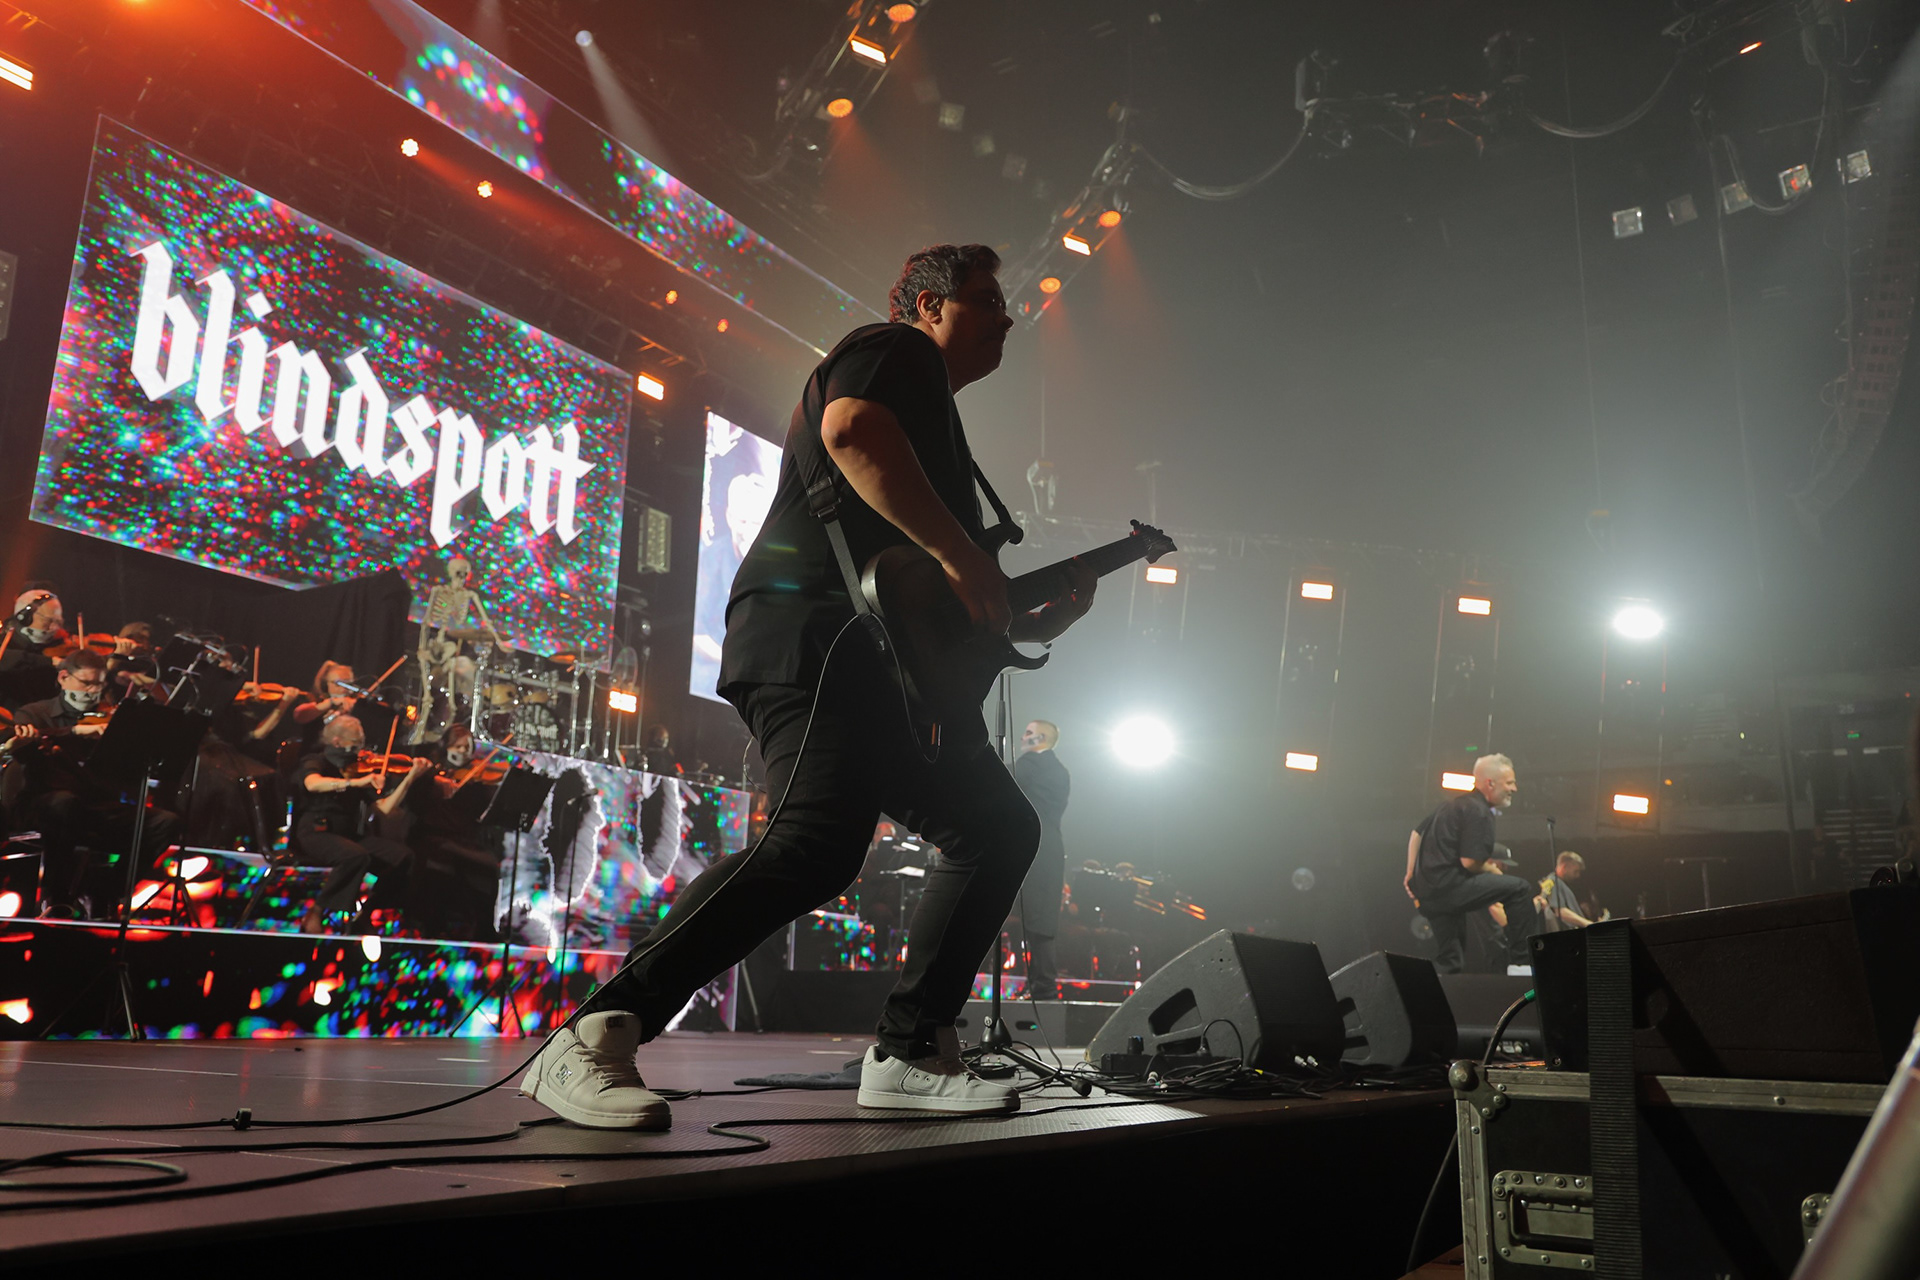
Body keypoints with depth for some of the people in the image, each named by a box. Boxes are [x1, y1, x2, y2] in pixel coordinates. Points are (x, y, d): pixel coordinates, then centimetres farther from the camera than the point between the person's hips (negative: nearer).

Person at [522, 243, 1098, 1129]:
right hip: (809, 635, -11)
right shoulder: (896, 350, 6)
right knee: (817, 845, -28)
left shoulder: (932, 410, 35)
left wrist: (1037, 621, 21)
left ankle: (910, 1053, 10)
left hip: (881, 666, 11)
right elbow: (850, 428, -21)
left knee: (998, 827, 10)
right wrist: (957, 550, -20)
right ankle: (590, 1044, -24)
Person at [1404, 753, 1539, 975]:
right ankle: (1521, 963, -8)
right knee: (1520, 889, -8)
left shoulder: (1453, 803, 20)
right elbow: (1469, 862, -17)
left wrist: (1411, 874, 24)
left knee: (1448, 960, 16)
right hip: (1448, 885, -10)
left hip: (1426, 891, 10)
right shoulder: (1478, 811, -10)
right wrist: (1491, 870, 2)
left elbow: (1416, 833, 25)